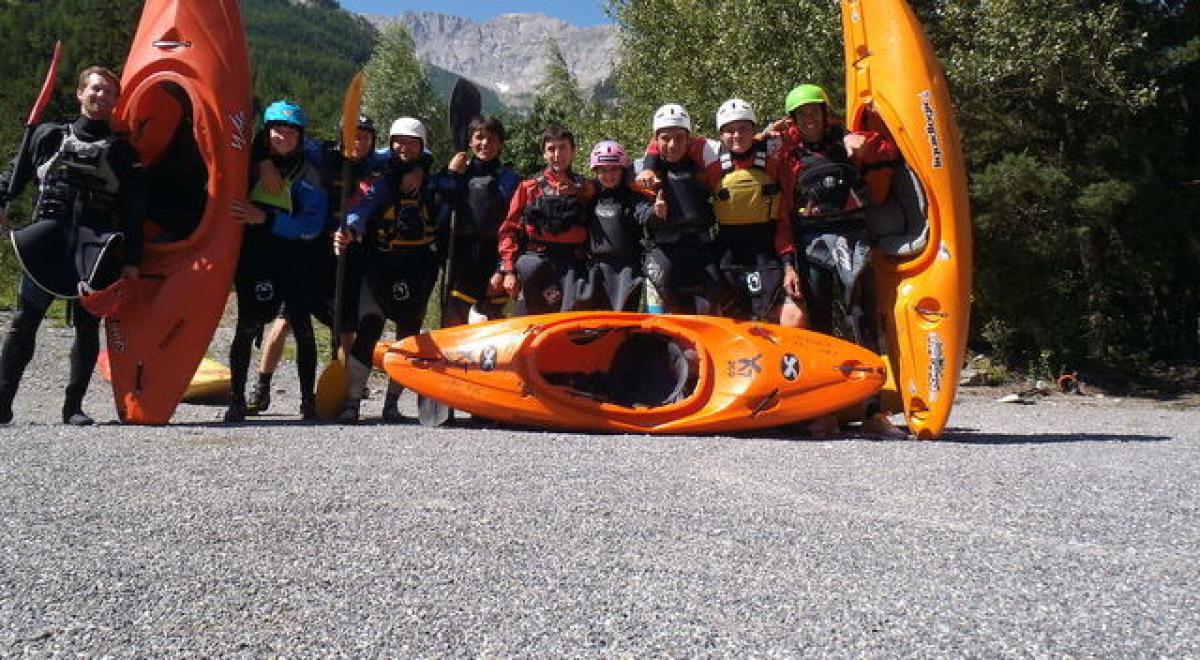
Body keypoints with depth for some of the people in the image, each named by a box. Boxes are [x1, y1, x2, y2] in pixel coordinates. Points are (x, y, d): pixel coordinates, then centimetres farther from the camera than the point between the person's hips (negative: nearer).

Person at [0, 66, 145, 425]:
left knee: (88, 326, 0)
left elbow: (133, 212, 6)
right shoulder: (49, 135, 15)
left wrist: (131, 260, -1)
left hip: (96, 248, 0)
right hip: (45, 243, 1)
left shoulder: (122, 151, 12)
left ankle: (73, 406, 8)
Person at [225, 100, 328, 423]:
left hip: (296, 259, 0)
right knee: (248, 326, -5)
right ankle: (236, 400, 5)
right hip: (253, 255, 0)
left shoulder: (309, 174, 2)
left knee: (302, 326, -1)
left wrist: (266, 219, -19)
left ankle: (308, 401, 9)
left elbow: (313, 226, -10)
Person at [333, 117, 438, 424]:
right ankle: (351, 402, -6)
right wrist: (349, 231, -34)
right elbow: (364, 208, -17)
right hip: (379, 264, -2)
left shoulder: (431, 182, 11)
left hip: (418, 269, 2)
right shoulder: (384, 180, 2)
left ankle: (391, 402, 16)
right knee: (367, 330, -11)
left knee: (409, 335, 4)